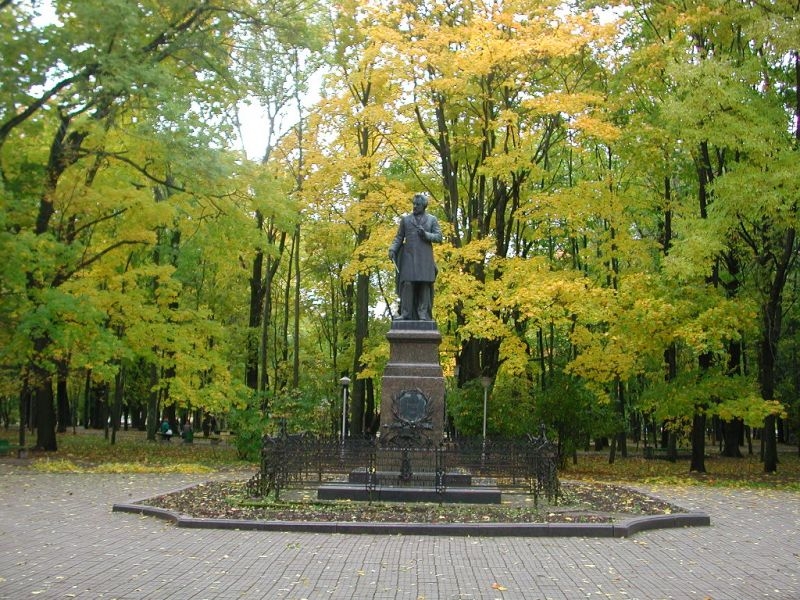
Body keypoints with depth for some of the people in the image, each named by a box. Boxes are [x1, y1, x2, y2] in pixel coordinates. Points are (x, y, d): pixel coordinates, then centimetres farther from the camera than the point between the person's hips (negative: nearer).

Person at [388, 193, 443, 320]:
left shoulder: (432, 219, 9)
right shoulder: (405, 219, 11)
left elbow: (439, 237, 1)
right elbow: (399, 238, 10)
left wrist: (426, 234, -15)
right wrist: (392, 249, -7)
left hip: (425, 258, 0)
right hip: (409, 257, 1)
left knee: (424, 285, -4)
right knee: (407, 284, -8)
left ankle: (423, 314, -2)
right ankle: (405, 313, -8)